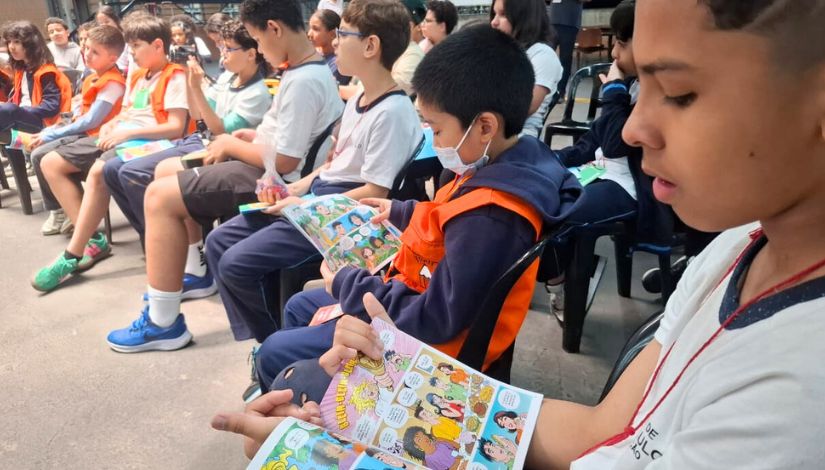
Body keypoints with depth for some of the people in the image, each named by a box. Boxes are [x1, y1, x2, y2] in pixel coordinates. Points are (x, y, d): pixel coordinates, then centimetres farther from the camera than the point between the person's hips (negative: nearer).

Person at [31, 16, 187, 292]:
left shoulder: (174, 77, -6)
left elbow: (176, 127, -17)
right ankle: (94, 239, -6)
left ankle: (72, 255, -25)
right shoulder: (137, 77, 22)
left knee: (98, 171, -37)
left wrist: (128, 132, -21)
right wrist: (110, 126, 1)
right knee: (50, 163, 0)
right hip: (120, 138, 10)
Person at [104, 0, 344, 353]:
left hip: (269, 180, -11)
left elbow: (284, 161, -25)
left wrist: (231, 145, -10)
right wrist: (248, 136, 6)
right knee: (168, 170, 19)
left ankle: (163, 323, -9)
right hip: (266, 166, 11)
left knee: (159, 196, -15)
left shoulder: (303, 82, -23)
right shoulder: (311, 69, 9)